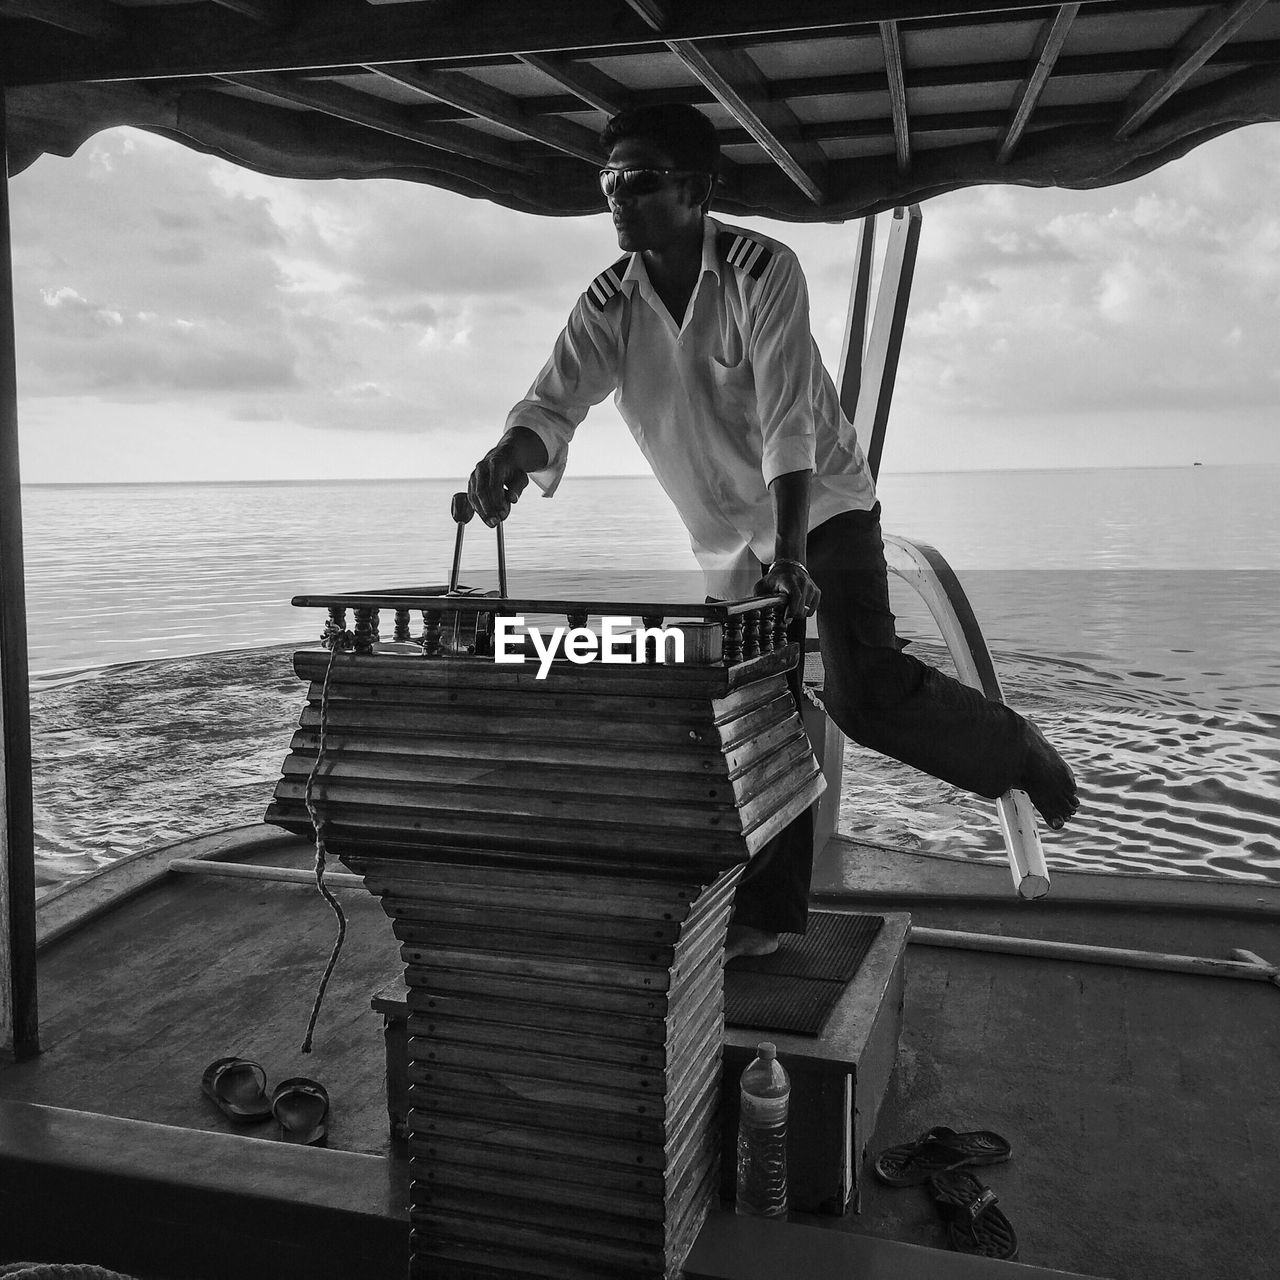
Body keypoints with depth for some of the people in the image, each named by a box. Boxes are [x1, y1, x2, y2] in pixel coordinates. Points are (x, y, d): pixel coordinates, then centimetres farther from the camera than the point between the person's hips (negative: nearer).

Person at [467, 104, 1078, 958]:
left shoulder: (762, 269, -17)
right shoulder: (608, 302, -5)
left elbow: (787, 415, -27)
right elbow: (557, 400, -16)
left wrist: (791, 553, -37)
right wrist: (508, 460, -40)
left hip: (823, 508, -4)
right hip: (730, 539, 5)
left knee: (866, 690, -20)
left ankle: (1012, 749, 9)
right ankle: (764, 912, 16)